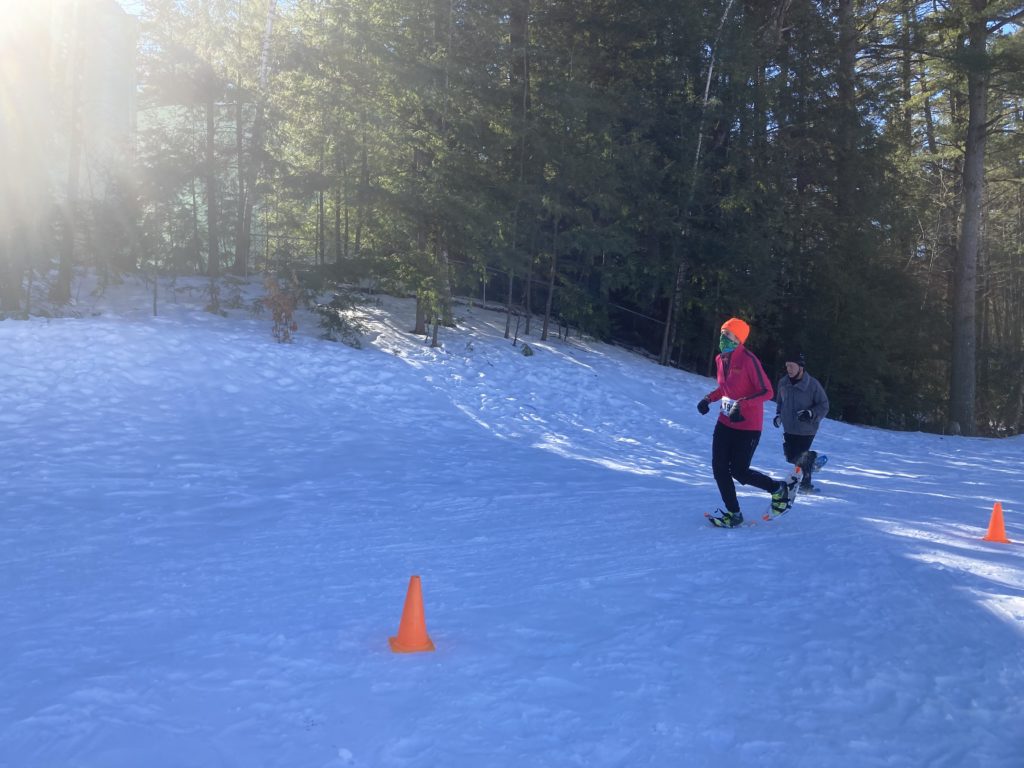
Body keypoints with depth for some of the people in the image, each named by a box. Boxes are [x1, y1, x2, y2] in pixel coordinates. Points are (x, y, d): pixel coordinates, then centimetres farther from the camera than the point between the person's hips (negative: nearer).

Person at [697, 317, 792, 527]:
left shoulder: (748, 360, -19)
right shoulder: (720, 359, 4)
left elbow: (767, 392, -18)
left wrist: (742, 405, -29)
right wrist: (709, 398, 4)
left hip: (748, 426, -7)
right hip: (725, 423, 7)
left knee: (739, 471, -2)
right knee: (719, 468, 1)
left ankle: (778, 489, 24)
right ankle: (733, 512, 15)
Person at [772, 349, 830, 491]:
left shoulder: (812, 384, -14)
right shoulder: (783, 383, 0)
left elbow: (824, 406, -8)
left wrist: (811, 413, -24)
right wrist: (778, 415, 4)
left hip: (806, 430, -5)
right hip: (789, 428, 5)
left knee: (797, 458, -7)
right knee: (790, 457, 9)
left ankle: (806, 483, 15)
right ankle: (811, 458, 39)